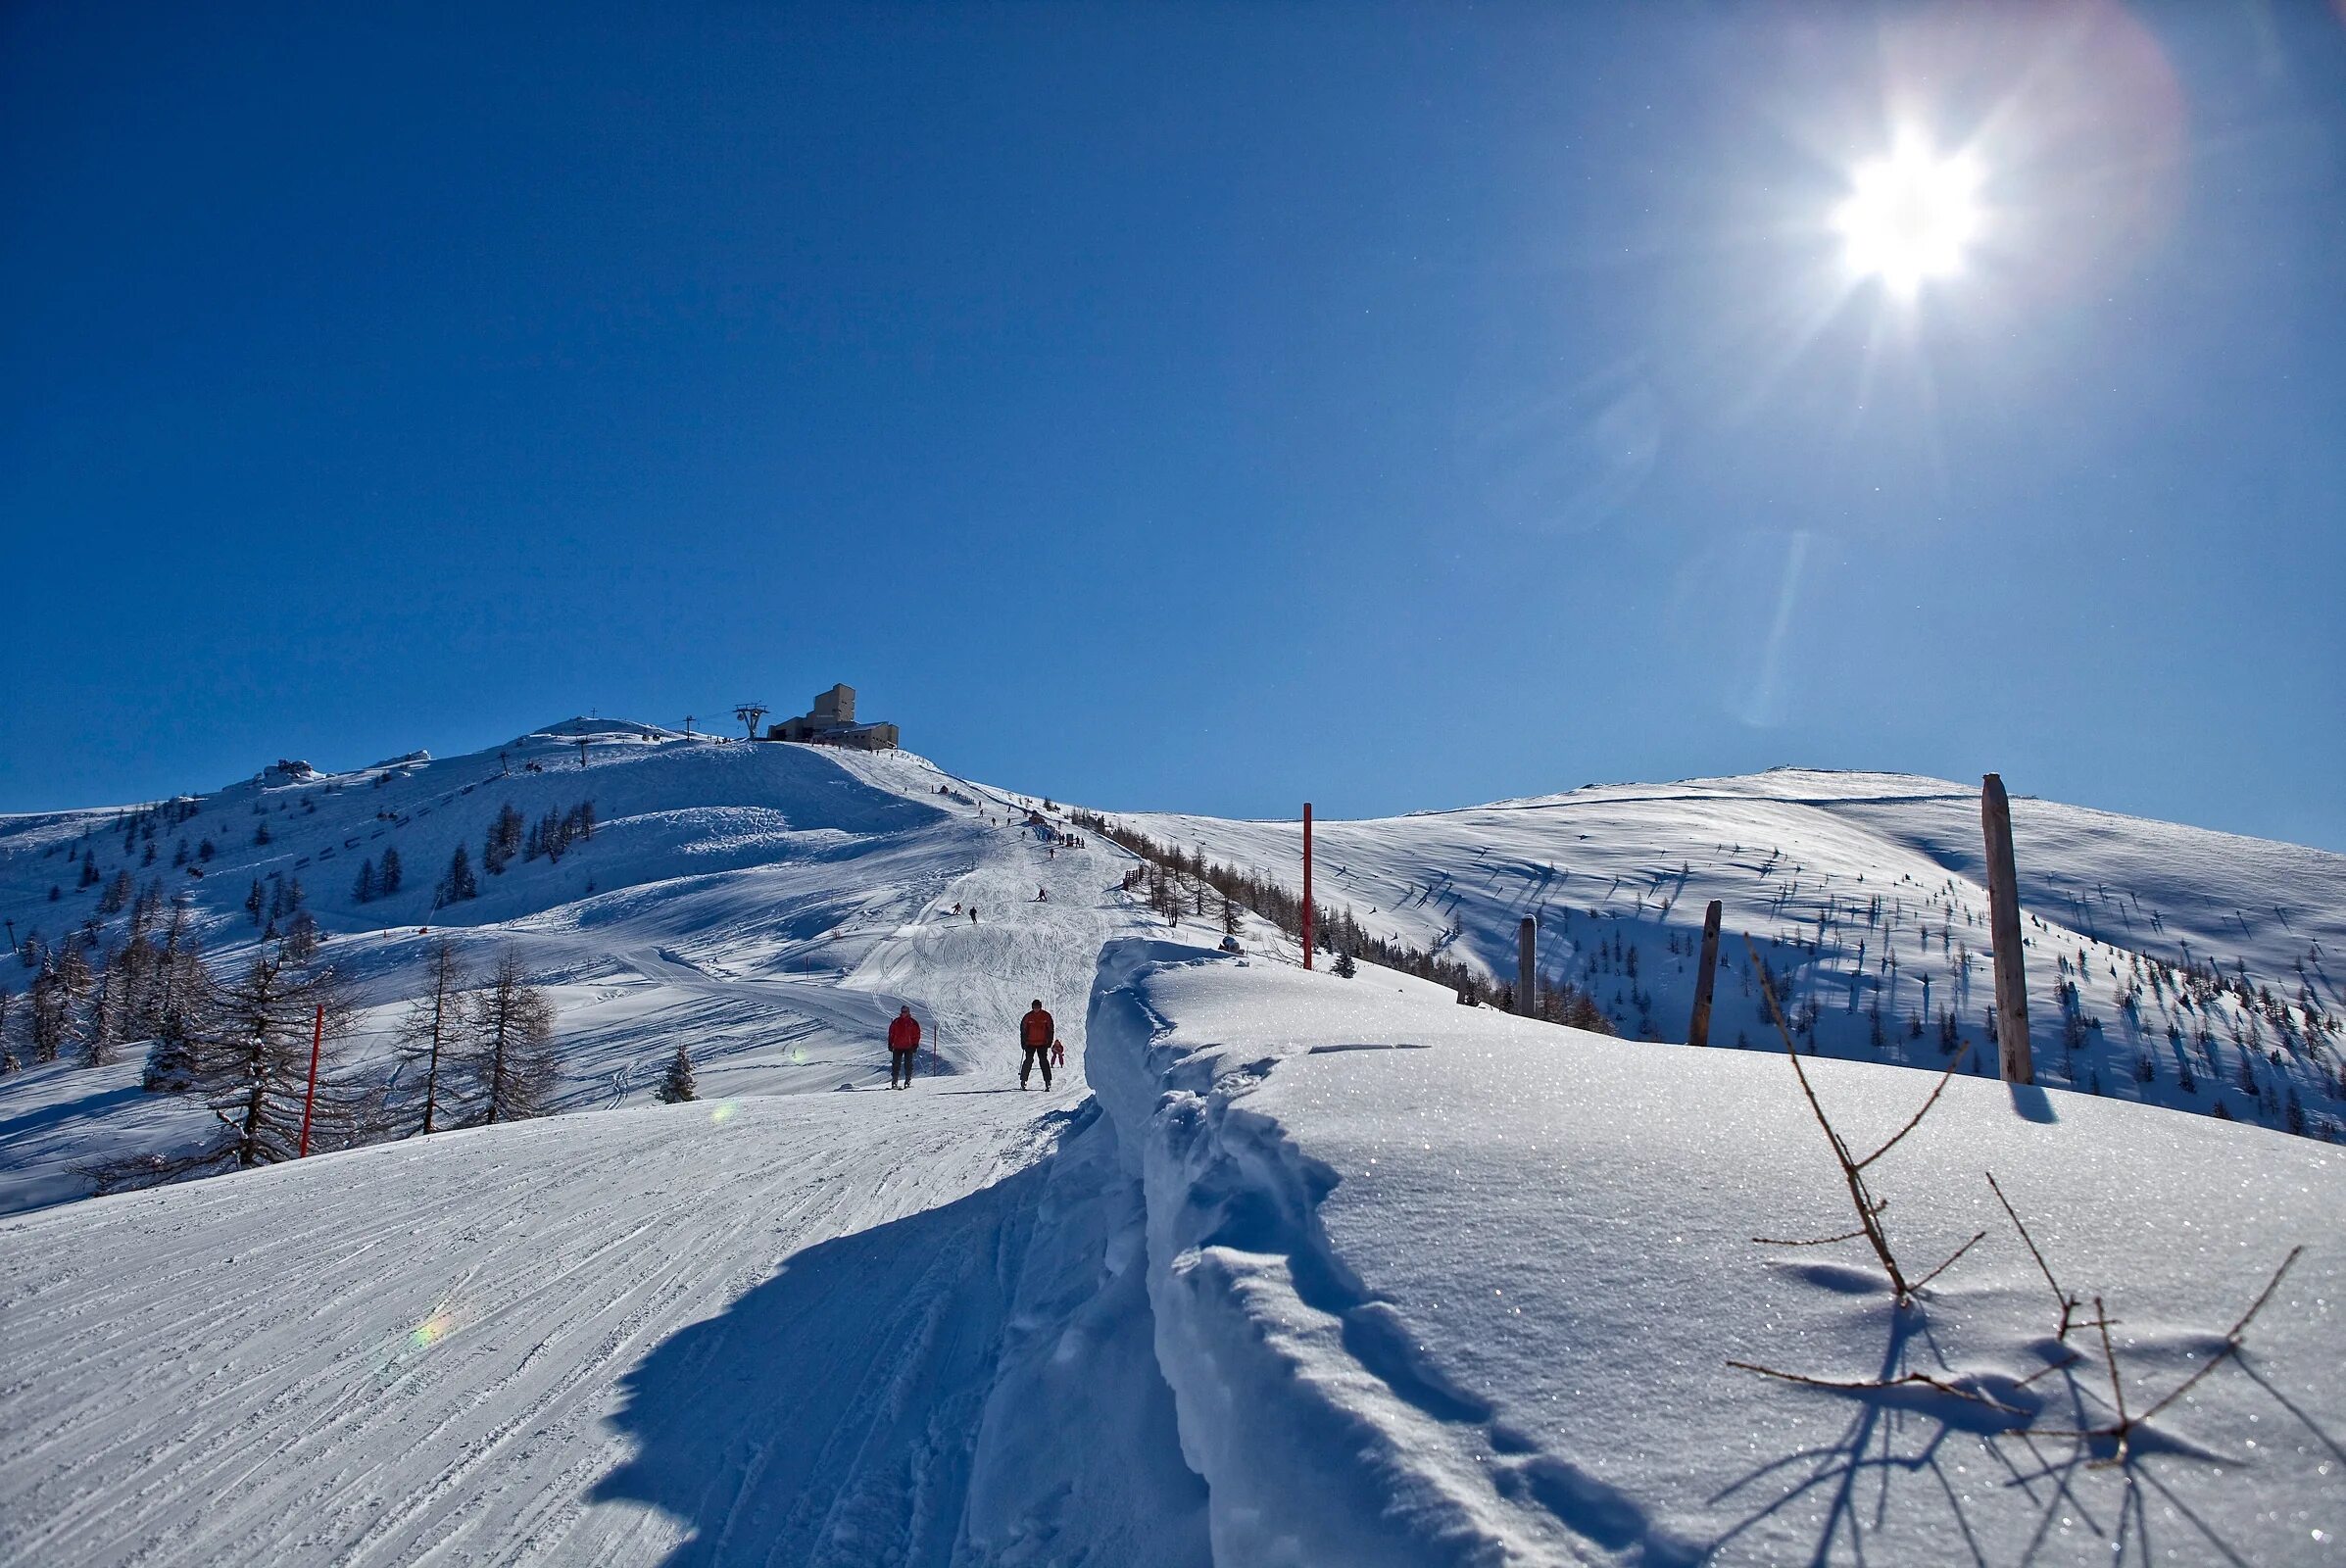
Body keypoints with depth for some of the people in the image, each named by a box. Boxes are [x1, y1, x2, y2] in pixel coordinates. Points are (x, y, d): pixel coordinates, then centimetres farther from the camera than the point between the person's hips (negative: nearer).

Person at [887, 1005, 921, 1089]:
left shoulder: (913, 1023, 0)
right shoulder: (896, 1022, 5)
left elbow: (917, 1034, 1)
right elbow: (891, 1033, 10)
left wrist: (915, 1045, -5)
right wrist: (890, 1044, 5)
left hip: (909, 1047, -2)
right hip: (897, 1047, 2)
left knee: (908, 1065, 0)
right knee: (896, 1065, 2)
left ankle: (908, 1081, 6)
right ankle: (894, 1081, 7)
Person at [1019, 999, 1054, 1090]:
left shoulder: (1046, 1016, 0)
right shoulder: (1028, 1017, -1)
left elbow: (1051, 1029, 6)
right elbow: (1023, 1029, 5)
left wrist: (1049, 1041, 1)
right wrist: (1023, 1042, 0)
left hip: (1042, 1043, 0)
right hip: (1030, 1043, 0)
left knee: (1044, 1061, -4)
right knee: (1028, 1060, -5)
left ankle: (1047, 1082, -2)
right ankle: (1023, 1080, 3)